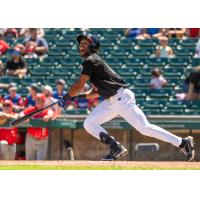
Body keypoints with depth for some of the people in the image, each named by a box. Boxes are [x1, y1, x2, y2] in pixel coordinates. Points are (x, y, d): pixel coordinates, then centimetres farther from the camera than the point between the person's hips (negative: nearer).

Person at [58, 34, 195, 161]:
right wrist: (81, 96, 10)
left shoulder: (90, 61, -10)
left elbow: (79, 85, -13)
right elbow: (97, 92, 22)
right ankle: (117, 149, -1)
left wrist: (67, 97, 3)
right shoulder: (93, 62, 20)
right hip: (110, 102, 10)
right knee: (89, 124, 3)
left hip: (122, 97, -10)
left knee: (145, 128, -13)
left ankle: (183, 143, -9)